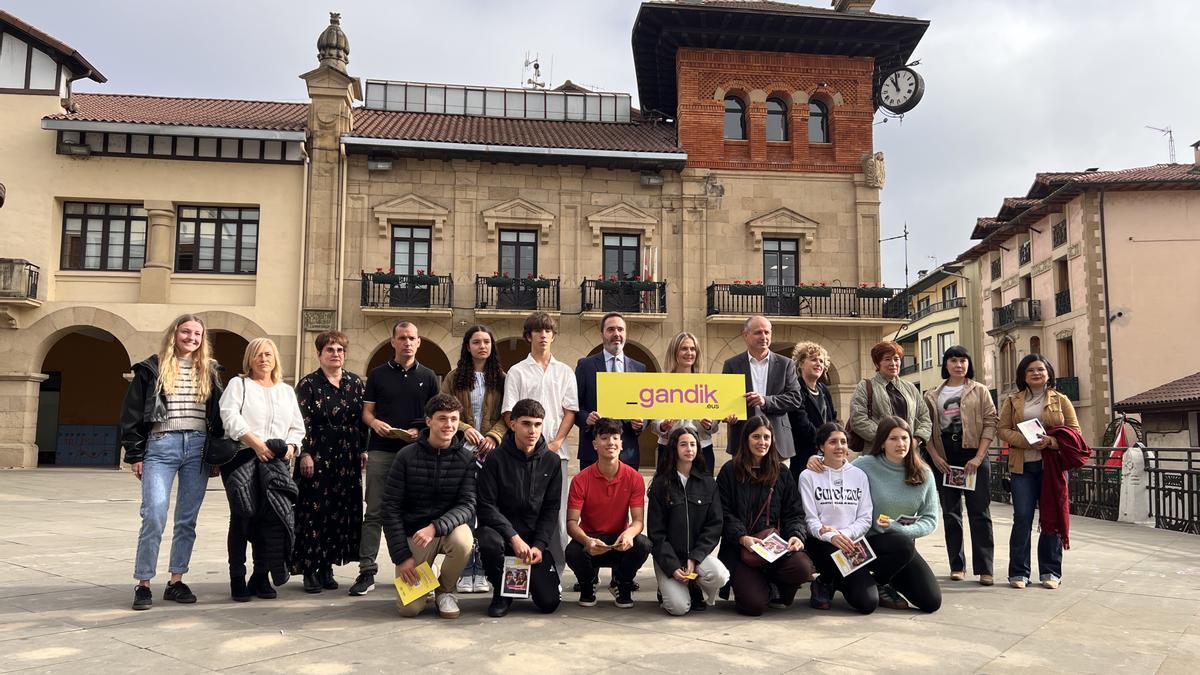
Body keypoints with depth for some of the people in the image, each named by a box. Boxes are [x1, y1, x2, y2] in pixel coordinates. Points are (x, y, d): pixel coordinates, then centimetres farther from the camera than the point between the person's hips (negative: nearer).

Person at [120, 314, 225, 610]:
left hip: (198, 447, 3)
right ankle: (143, 584, 2)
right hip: (161, 445, -3)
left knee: (187, 520, 6)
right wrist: (135, 455, -3)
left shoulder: (208, 372, 13)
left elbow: (218, 416, 14)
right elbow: (132, 413, 2)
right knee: (154, 516, -10)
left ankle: (176, 581, 15)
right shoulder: (152, 368, 4)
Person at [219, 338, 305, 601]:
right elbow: (230, 416, -7)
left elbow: (297, 427, 19)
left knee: (275, 515, -9)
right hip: (243, 457, -3)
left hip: (275, 462, 3)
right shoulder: (238, 384, 11)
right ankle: (238, 578, 1)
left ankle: (261, 575, 1)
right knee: (243, 516, -6)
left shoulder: (287, 391, 23)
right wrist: (255, 442, -16)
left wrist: (291, 446, -3)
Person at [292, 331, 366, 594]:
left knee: (341, 512, 5)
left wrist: (364, 450, 7)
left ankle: (327, 567, 15)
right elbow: (302, 422, -6)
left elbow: (363, 419, 12)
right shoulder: (308, 384, 0)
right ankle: (309, 570, 5)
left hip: (347, 461, 4)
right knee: (313, 511, -3)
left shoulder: (356, 383, 11)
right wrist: (305, 454, -12)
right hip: (317, 459, -4)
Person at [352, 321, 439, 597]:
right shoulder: (378, 375, 11)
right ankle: (367, 571, 0)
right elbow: (366, 411, 10)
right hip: (381, 451, 0)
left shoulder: (428, 377, 11)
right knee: (374, 512, -2)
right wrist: (375, 423, -12)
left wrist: (420, 431, -8)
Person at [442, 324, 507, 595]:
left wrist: (494, 436, -11)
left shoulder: (501, 378, 10)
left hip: (491, 451, 1)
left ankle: (481, 572, 8)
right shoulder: (454, 377, 9)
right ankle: (465, 572, 5)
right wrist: (465, 429, -11)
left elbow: (507, 415, 5)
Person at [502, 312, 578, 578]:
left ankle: (556, 571, 6)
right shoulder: (517, 372, 8)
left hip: (556, 450, 1)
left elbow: (570, 411, 7)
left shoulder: (564, 372, 13)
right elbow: (509, 413, 2)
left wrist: (556, 442, -7)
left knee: (556, 510, -1)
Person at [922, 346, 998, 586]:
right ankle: (957, 565, 14)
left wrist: (978, 457, -11)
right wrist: (935, 456, -6)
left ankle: (984, 568, 1)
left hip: (974, 455, -2)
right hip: (944, 458, 2)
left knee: (980, 512, -2)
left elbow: (990, 423, -2)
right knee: (950, 513, 6)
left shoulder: (980, 391, 5)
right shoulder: (932, 396, 10)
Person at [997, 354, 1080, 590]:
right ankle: (1018, 572, 3)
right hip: (1022, 466, 0)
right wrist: (1027, 441, -14)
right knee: (1022, 517, -4)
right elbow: (1003, 429, 3)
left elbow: (1074, 430, 4)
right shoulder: (1012, 401, 10)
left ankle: (1051, 571, 14)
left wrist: (1051, 441, -15)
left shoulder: (1060, 400, 8)